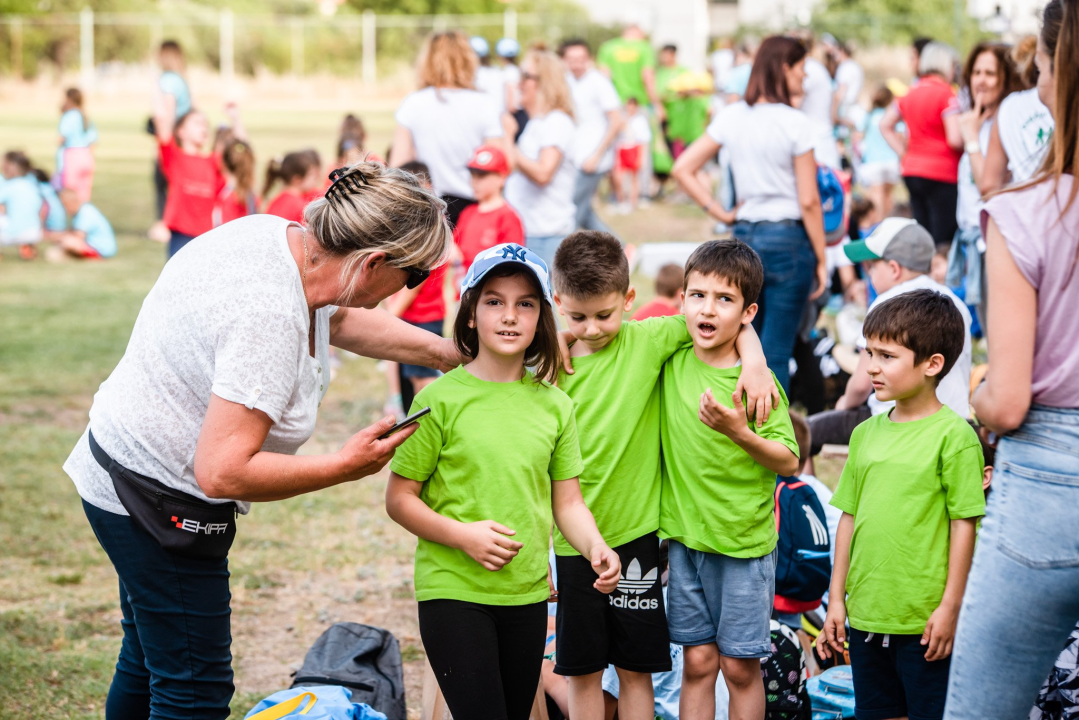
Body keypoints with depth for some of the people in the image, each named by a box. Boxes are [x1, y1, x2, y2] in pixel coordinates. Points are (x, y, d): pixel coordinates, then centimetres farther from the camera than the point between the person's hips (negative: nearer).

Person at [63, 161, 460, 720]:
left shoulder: (280, 235, -5)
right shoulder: (269, 317, -33)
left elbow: (343, 320, 18)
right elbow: (223, 472, -34)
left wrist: (449, 354, 23)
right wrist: (344, 465, -25)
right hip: (158, 501, -10)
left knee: (148, 663, 25)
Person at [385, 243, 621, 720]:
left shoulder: (555, 405, 6)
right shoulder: (441, 399, -7)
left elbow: (567, 502, 8)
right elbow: (399, 500, -5)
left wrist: (594, 546, -11)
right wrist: (464, 535, -18)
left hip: (527, 595, 5)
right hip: (453, 592, -4)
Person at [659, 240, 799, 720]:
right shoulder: (671, 363, 0)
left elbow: (789, 463, -11)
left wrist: (740, 432, -25)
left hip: (744, 539, -3)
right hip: (685, 536, 3)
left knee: (740, 665, 4)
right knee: (698, 661, 8)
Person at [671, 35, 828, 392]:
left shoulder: (731, 117, 4)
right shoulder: (794, 123, -12)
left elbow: (682, 169, 4)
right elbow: (808, 201, -11)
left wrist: (721, 213, 6)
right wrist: (821, 259, -3)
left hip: (743, 237, 5)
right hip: (788, 239, -5)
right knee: (776, 353, -1)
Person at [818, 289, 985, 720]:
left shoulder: (954, 435, -10)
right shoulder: (866, 433, 8)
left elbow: (964, 523, -10)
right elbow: (850, 518, 12)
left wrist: (949, 607, -11)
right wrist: (836, 598, 11)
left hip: (924, 619, -6)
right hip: (865, 613, 6)